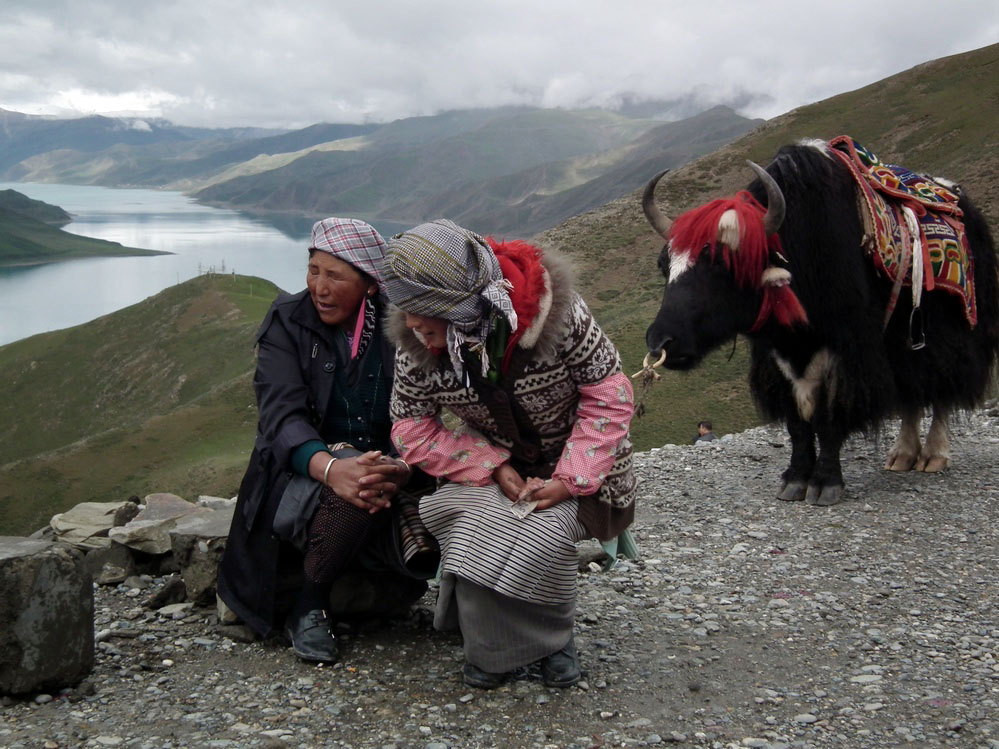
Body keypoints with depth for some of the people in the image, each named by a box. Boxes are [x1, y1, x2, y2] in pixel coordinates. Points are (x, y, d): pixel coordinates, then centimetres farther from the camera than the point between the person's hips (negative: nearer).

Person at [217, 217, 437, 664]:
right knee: (353, 490, -36)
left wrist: (402, 467, -31)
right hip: (302, 478, -2)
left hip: (388, 481, 2)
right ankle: (308, 606, -11)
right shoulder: (287, 322, -3)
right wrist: (331, 467, -38)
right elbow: (282, 415, -16)